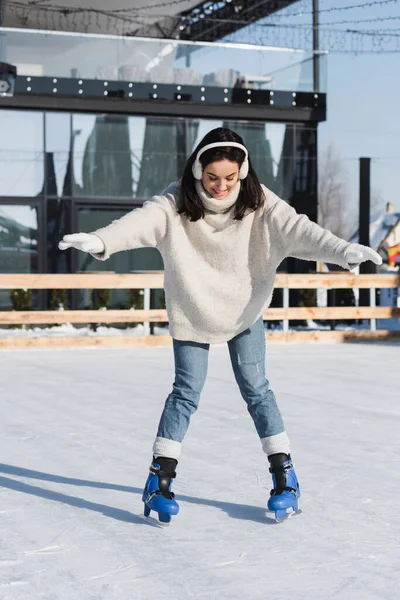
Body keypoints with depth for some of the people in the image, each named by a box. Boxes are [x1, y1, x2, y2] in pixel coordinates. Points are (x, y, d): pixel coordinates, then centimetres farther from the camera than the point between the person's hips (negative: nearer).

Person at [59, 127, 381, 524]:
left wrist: (343, 251, -50)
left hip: (245, 309, 1)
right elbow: (141, 221, -36)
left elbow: (297, 228, -33)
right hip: (192, 312, -1)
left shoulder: (259, 205, -19)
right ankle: (159, 480, 6)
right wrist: (99, 241, -55)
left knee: (255, 388, 2)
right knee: (186, 391, -3)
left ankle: (285, 476, 13)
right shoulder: (176, 203, -19)